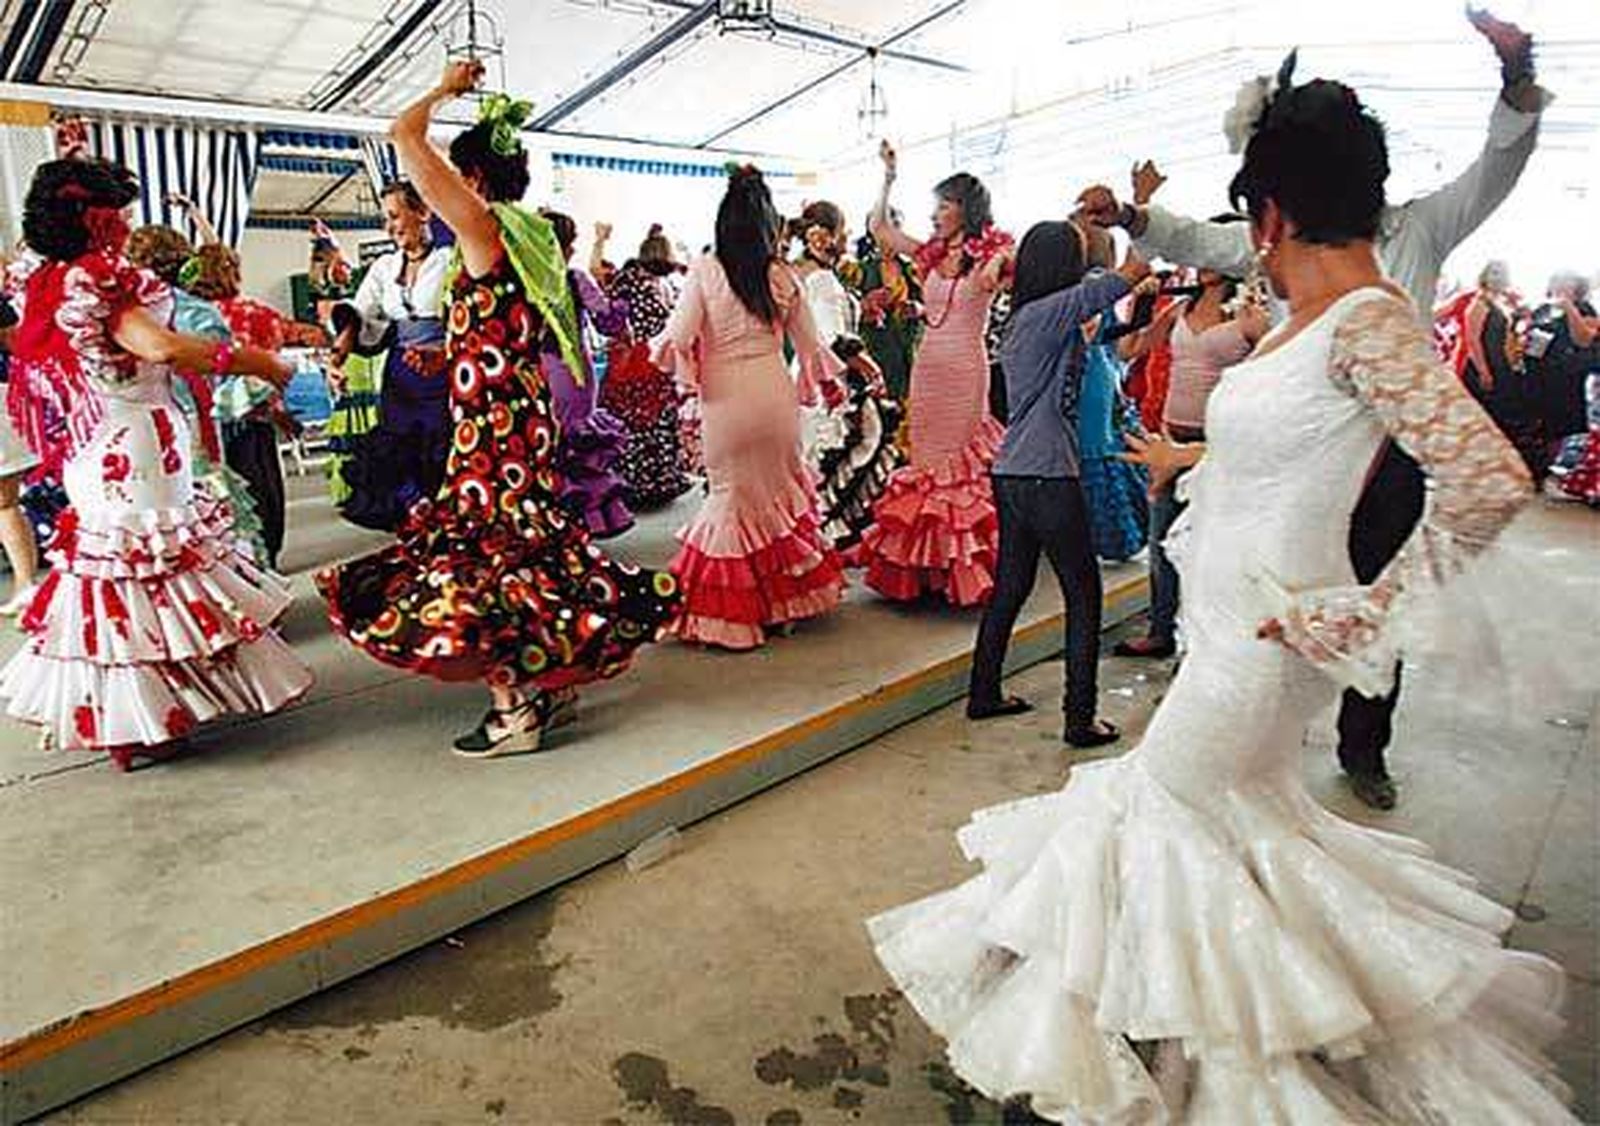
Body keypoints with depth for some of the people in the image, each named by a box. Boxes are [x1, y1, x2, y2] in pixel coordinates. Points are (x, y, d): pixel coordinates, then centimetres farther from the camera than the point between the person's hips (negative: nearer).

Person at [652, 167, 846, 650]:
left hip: (726, 399, -2)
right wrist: (828, 380, 28)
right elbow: (809, 344, 11)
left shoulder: (705, 270, -5)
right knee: (781, 487, 17)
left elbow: (677, 339, -8)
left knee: (733, 493, 8)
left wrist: (657, 348, 14)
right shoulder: (784, 276, 3)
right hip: (775, 395, 3)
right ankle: (787, 596, 26)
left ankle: (733, 610, 13)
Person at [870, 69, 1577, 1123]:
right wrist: (1183, 455, 36)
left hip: (1267, 633, -9)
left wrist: (1369, 614, -22)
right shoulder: (1309, 321, 5)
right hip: (1232, 617, 9)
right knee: (1247, 801, 22)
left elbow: (1493, 482, -29)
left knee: (1174, 796, 8)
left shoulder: (1371, 320, -22)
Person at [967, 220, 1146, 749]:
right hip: (1048, 479, -9)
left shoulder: (1025, 318, 14)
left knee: (1010, 587, 17)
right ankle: (1081, 718, 7)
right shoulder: (1047, 312, -13)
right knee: (1083, 595, 2)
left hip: (1011, 474, 9)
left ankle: (984, 694, 27)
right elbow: (1128, 275, -14)